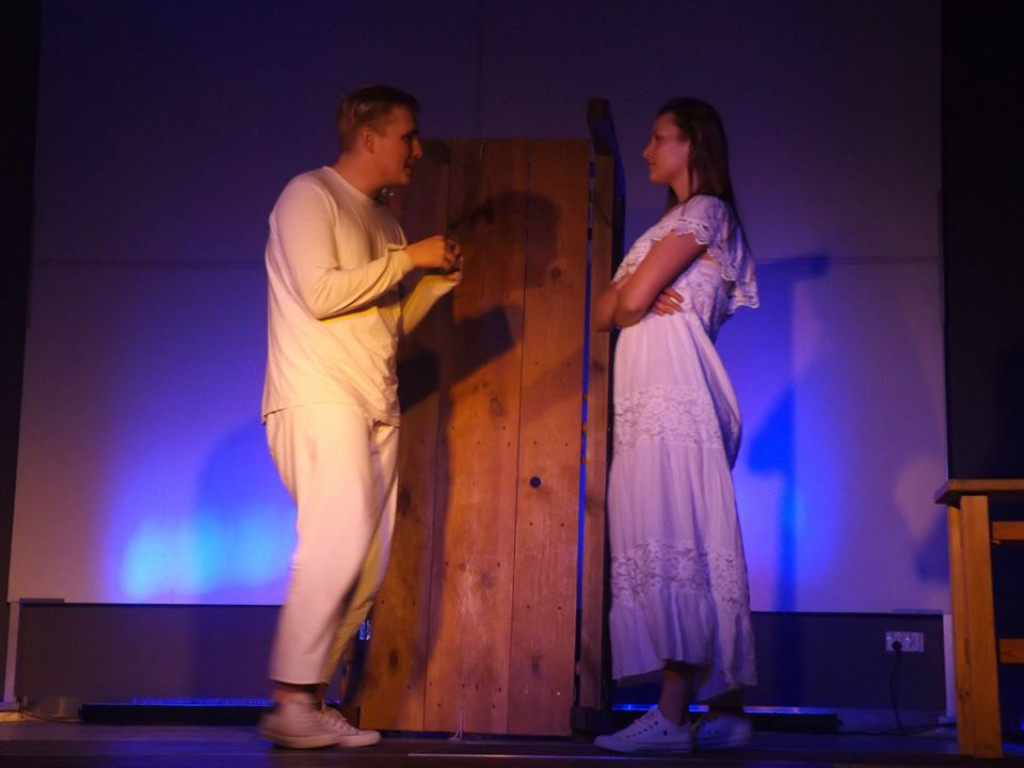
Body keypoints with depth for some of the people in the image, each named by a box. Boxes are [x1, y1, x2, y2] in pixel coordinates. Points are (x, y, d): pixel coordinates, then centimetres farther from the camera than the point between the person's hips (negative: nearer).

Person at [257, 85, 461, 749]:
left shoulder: (383, 221, 22)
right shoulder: (310, 195, -2)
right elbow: (320, 294, -15)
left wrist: (440, 277, 9)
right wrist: (408, 259, -9)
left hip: (377, 407, 8)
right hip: (319, 397, -8)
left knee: (368, 565, 2)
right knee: (339, 543, -19)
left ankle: (313, 702, 7)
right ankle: (291, 704, -15)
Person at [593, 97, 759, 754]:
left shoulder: (704, 210, 0)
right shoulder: (678, 220, 27)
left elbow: (629, 302, -11)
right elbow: (605, 313, 18)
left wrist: (633, 299, 11)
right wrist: (638, 300, -2)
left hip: (673, 389, -9)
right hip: (650, 399, 9)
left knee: (674, 543, -14)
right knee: (684, 549, 5)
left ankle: (674, 714, -16)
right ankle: (725, 709, 6)